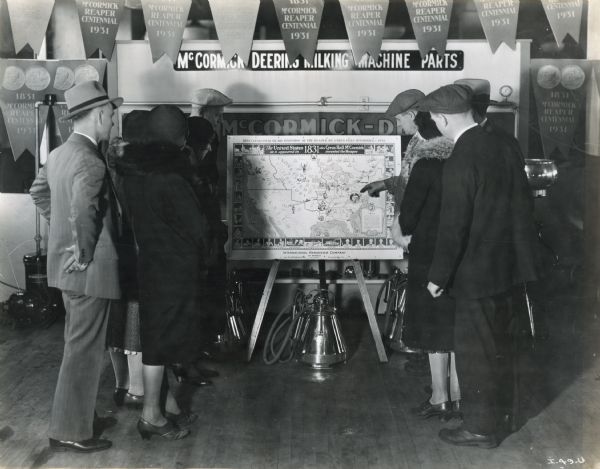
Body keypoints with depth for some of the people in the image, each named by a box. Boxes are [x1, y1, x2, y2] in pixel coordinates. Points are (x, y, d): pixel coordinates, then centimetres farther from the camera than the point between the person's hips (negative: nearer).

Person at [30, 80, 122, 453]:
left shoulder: (60, 153, 8)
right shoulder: (90, 161, -22)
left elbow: (39, 191, 22)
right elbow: (83, 213, -35)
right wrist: (85, 255, -22)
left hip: (65, 265, 10)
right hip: (89, 270, -10)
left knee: (78, 345, 21)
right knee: (85, 350, 0)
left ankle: (77, 414, 33)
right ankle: (71, 432, 8)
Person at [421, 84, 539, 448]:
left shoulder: (460, 162, -23)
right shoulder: (500, 146, 1)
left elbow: (453, 227, -22)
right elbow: (520, 204, 9)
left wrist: (439, 277, -12)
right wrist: (520, 251, 20)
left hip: (475, 273, -8)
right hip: (507, 267, 8)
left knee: (474, 352, 5)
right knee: (500, 344, 21)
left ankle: (481, 427, 16)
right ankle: (502, 410, 37)